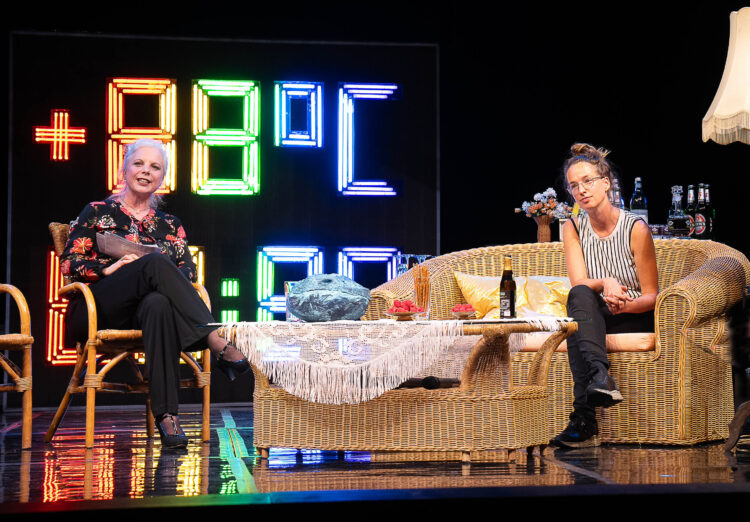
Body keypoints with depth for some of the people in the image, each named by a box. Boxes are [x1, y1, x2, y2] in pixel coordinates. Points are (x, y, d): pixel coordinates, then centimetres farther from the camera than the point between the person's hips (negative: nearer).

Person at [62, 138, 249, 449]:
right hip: (98, 312, -2)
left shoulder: (169, 225, 24)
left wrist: (171, 278, -12)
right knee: (155, 263, -31)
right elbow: (69, 263, 5)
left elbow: (188, 269, 10)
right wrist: (110, 268, -12)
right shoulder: (98, 213, 15)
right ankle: (217, 344, -44)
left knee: (159, 304, -40)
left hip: (143, 311, 2)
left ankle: (166, 416, -49)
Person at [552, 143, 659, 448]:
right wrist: (606, 283, -31)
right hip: (593, 316, 2)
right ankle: (601, 378, -53)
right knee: (579, 295, -34)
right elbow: (579, 283, -8)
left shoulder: (635, 228, -9)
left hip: (634, 318, -2)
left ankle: (584, 420, -46)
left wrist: (625, 304, -29)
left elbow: (651, 297, -6)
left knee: (577, 329, -33)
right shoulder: (573, 229, 3)